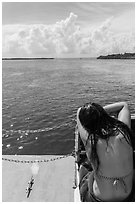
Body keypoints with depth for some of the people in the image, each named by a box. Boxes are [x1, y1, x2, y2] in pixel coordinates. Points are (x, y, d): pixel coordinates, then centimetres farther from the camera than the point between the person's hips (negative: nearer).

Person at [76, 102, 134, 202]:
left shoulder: (89, 140, -26)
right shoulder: (123, 131, -21)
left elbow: (79, 111, -10)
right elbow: (124, 105, -1)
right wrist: (100, 111, -3)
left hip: (100, 198, -2)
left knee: (82, 167, 26)